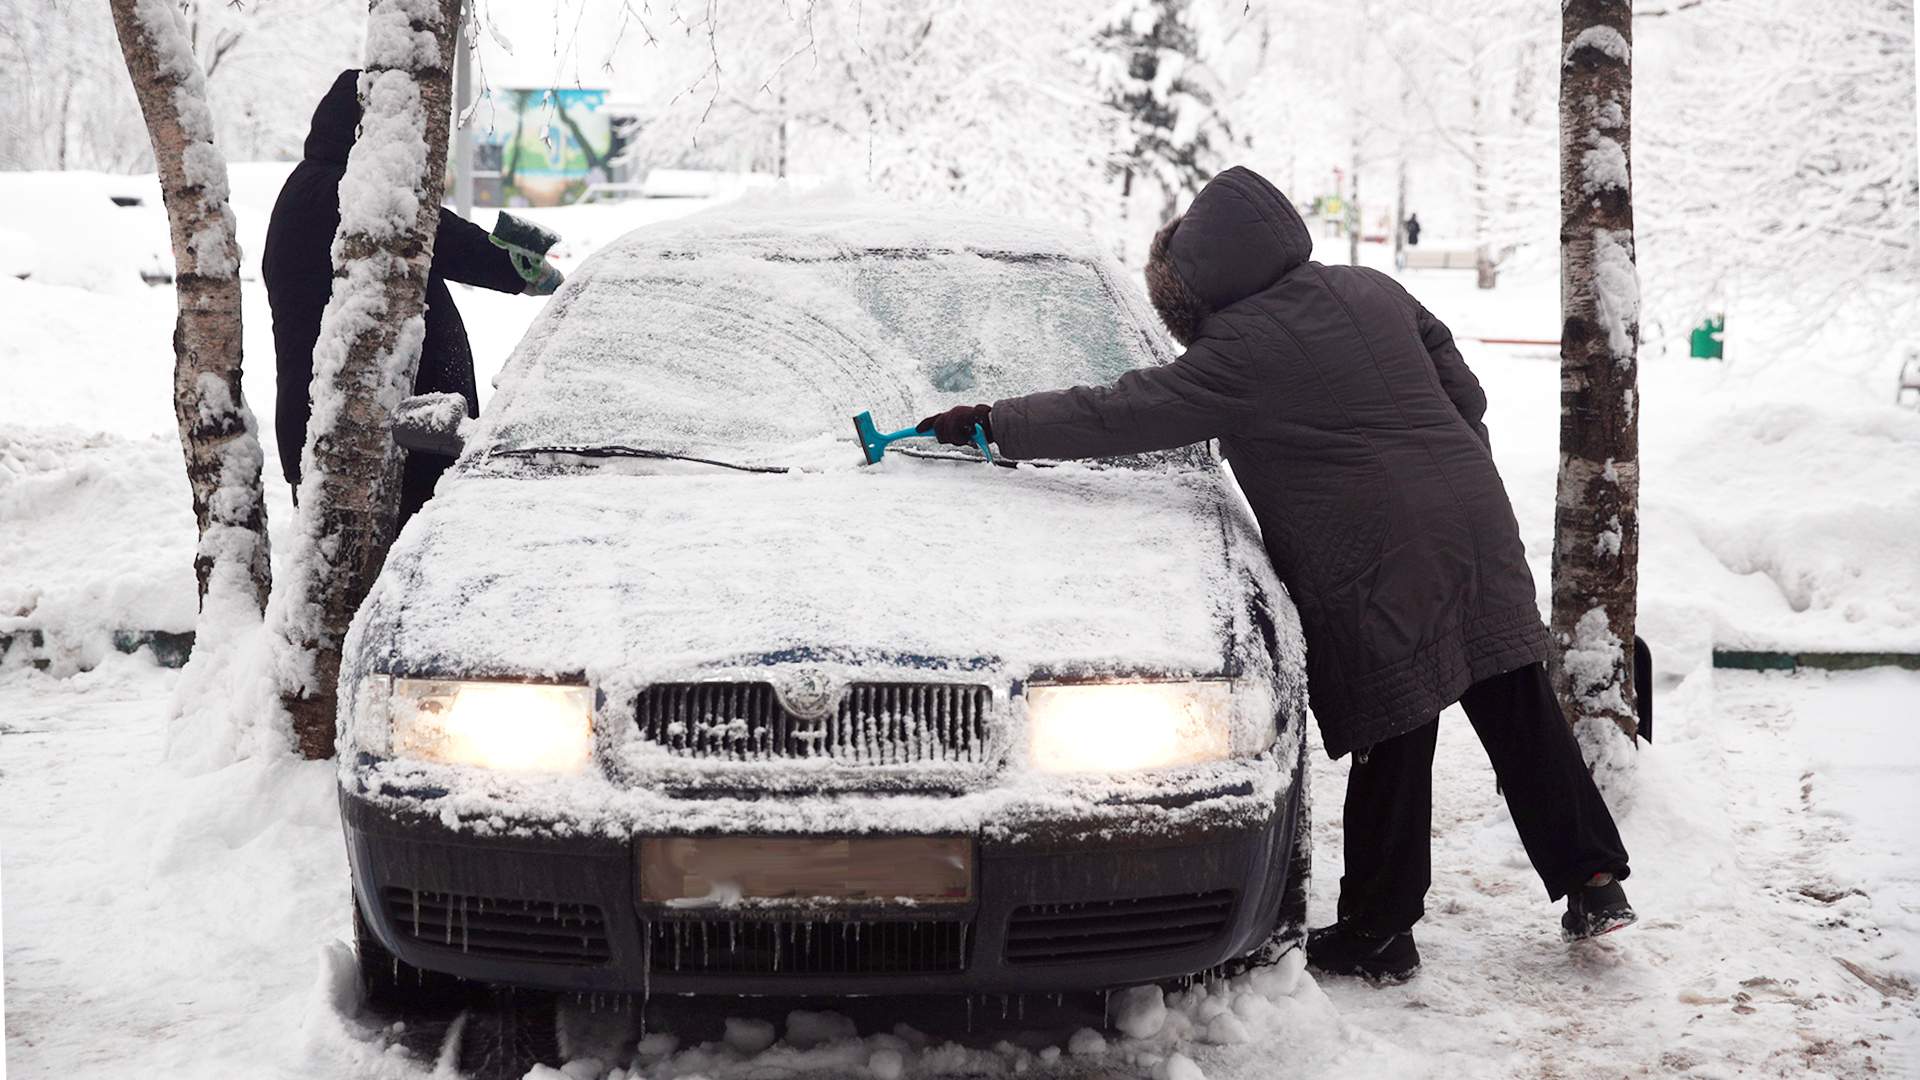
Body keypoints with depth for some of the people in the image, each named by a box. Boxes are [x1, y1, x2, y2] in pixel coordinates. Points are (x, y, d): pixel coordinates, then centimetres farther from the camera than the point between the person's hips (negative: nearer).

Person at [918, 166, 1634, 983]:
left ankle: (1377, 932, 13)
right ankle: (1593, 882, 19)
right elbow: (1465, 394, 16)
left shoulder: (1240, 352, -10)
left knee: (1393, 747, 1)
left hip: (1380, 567, -7)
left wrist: (990, 423, -3)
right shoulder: (1373, 291, 12)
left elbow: (1117, 417, -10)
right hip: (1476, 522, 7)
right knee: (1518, 711, 14)